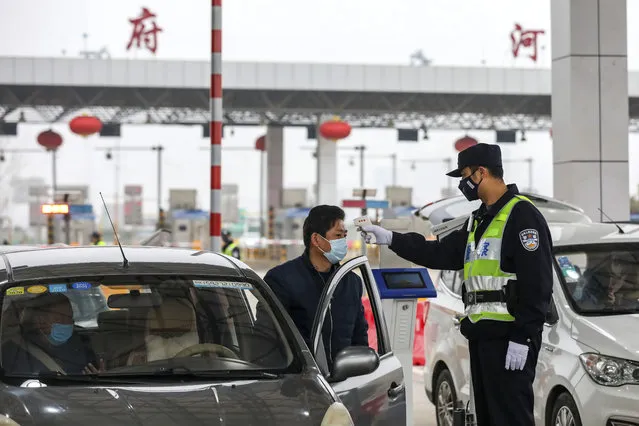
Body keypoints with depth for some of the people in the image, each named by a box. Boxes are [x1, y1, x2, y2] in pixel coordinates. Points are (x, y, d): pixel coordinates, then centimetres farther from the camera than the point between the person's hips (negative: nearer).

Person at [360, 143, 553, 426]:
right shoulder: (479, 219, 21)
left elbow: (537, 284, -17)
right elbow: (442, 254, 24)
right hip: (481, 335, 10)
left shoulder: (522, 215, -10)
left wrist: (522, 338, -21)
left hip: (509, 338, -10)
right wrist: (391, 239, 20)